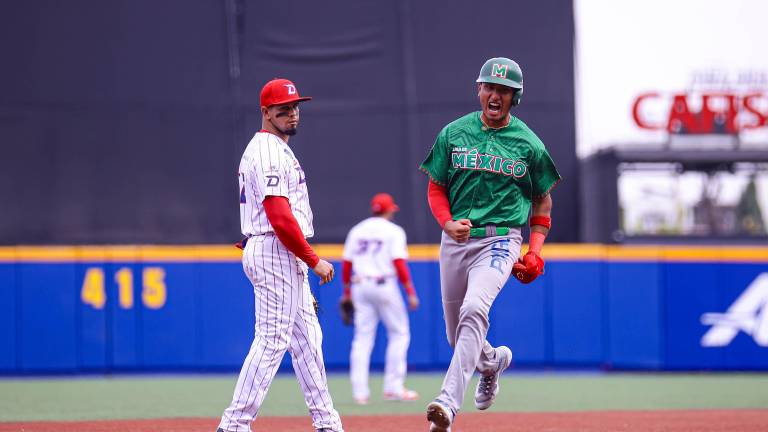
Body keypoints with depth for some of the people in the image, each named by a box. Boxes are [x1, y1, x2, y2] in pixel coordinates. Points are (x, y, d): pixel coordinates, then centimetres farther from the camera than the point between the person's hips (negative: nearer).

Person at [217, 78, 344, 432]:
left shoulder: (276, 150, 19)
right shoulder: (269, 153, -15)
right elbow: (281, 219, -22)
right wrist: (314, 260, -15)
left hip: (285, 257, 11)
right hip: (276, 254, -11)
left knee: (306, 337, 12)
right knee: (272, 339, -11)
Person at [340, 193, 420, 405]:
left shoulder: (357, 230, 11)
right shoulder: (393, 231, -3)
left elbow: (346, 263, 10)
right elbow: (399, 264, -12)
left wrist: (347, 292, 18)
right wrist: (411, 292, -10)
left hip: (360, 286, 5)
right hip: (384, 284, -5)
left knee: (362, 337, 5)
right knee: (399, 333, 7)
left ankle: (359, 392, -2)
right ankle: (393, 387, 2)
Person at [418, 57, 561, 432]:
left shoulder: (529, 145, 1)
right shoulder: (453, 133, 4)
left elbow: (541, 199, 13)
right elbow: (436, 188, 9)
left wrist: (536, 250, 2)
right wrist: (447, 223, -10)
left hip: (500, 239, -3)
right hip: (455, 239, 4)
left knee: (474, 311, -28)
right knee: (457, 334, 12)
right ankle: (492, 361, 48)